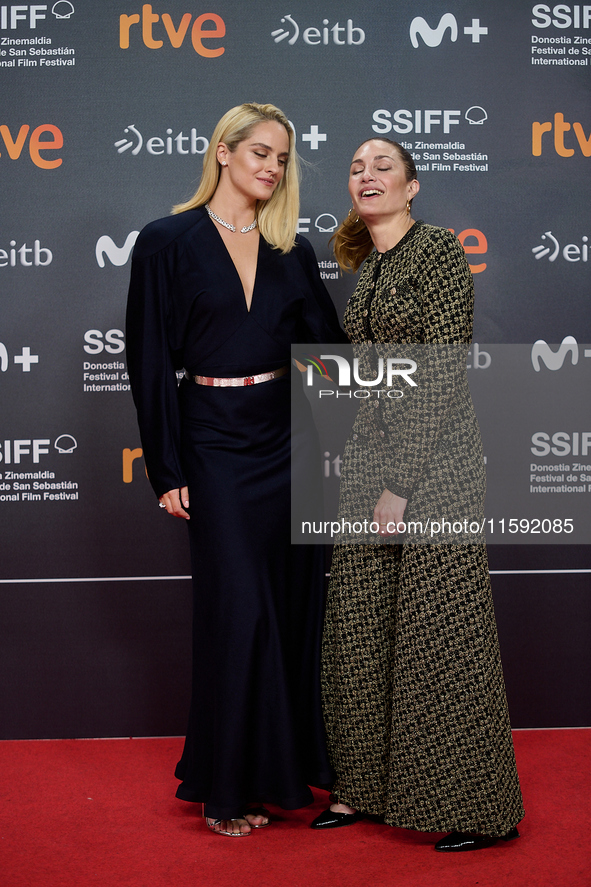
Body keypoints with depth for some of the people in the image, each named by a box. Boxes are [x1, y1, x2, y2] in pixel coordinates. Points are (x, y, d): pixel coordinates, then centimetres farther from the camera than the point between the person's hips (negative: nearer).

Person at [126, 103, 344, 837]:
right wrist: (167, 469, -8)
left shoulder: (291, 250, 10)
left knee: (297, 603, 8)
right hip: (217, 445, -4)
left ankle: (288, 767, 24)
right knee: (239, 611, -3)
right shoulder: (167, 242, -3)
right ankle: (228, 785, 14)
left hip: (292, 439, 5)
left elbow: (326, 344, 8)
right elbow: (149, 361, -5)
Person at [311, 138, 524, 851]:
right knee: (359, 626, 9)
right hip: (371, 453, 8)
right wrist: (372, 471, 15)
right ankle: (367, 785, 23)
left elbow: (443, 371, -15)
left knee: (440, 630, -3)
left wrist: (402, 481, -18)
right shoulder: (368, 269, 16)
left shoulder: (439, 250, -8)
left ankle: (480, 808, 11)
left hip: (433, 457, -8)